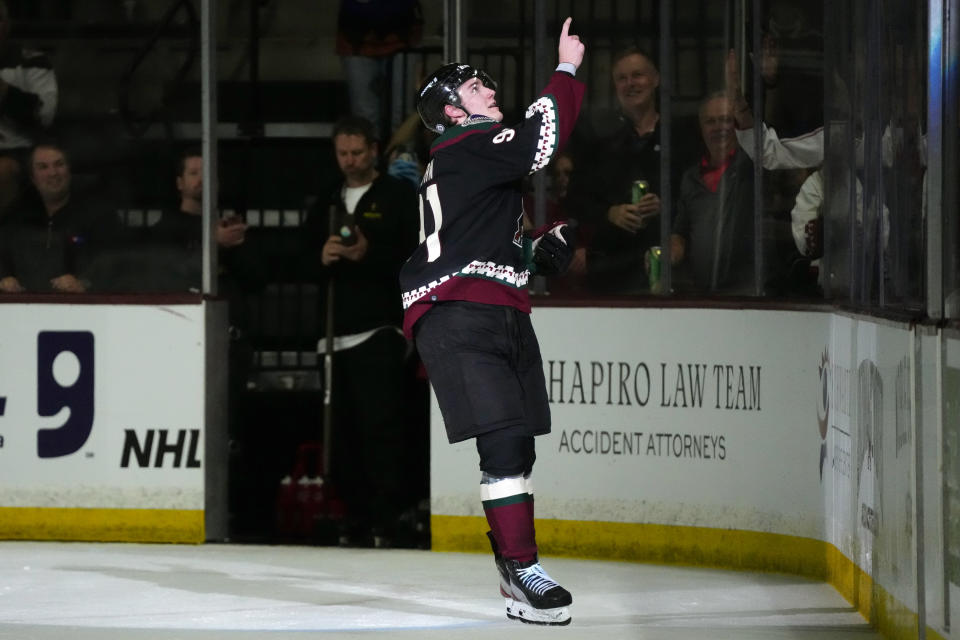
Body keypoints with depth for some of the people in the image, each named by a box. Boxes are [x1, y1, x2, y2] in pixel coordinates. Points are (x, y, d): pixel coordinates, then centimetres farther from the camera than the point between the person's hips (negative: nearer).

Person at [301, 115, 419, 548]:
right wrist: (322, 259, -4)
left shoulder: (399, 197, 3)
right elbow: (305, 263, 19)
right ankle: (356, 518, 8)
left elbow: (416, 258, -5)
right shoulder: (326, 204, 21)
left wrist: (370, 254, -19)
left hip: (379, 328, -6)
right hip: (338, 329, 6)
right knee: (343, 427, 3)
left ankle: (386, 521, -15)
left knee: (380, 423, -13)